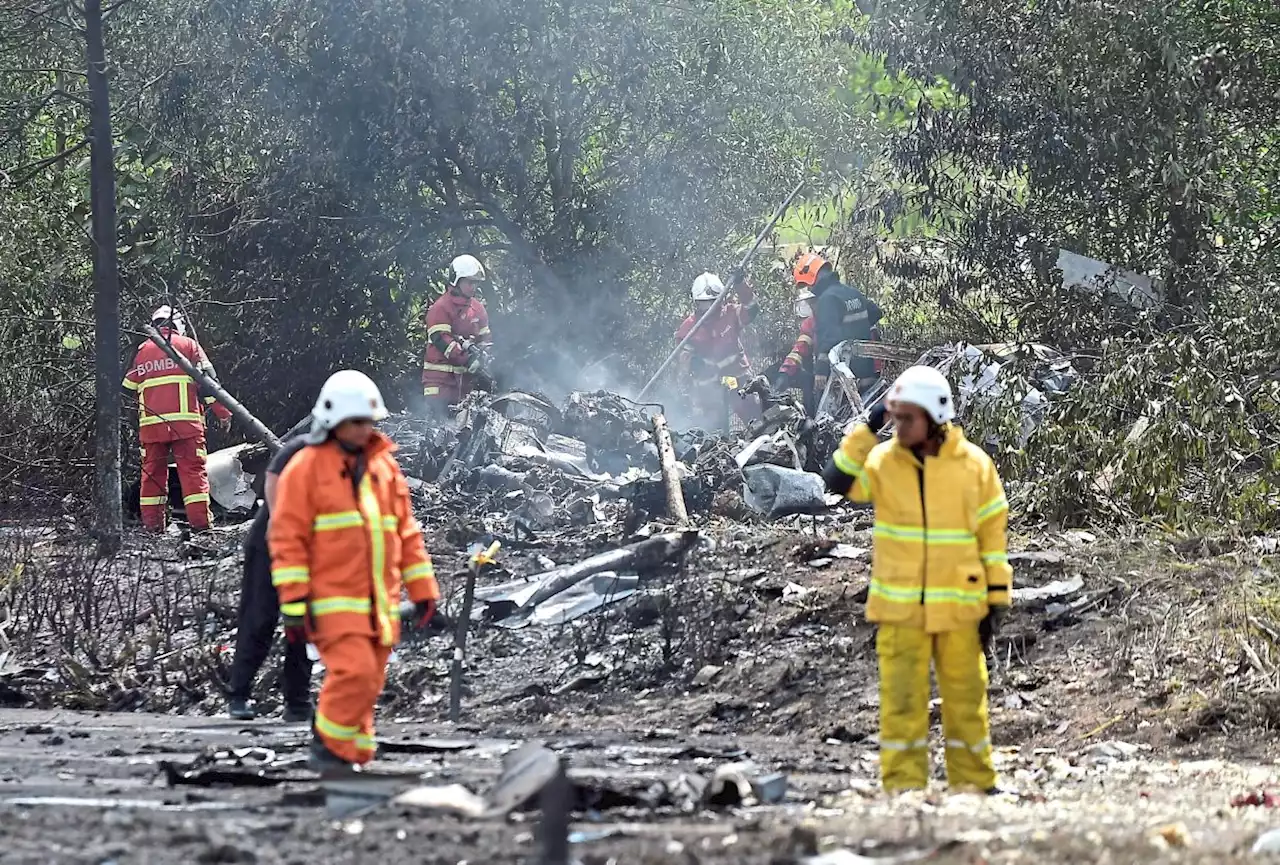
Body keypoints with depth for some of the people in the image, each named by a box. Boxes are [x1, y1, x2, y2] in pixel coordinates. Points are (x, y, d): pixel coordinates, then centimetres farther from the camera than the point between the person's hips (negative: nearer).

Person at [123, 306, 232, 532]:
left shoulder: (142, 351, 17)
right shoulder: (188, 345, 8)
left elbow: (128, 389, 18)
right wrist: (223, 412, 3)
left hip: (150, 423, 3)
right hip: (185, 420, -3)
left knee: (152, 471, 9)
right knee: (193, 470, -4)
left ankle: (151, 523, 5)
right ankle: (200, 521, -13)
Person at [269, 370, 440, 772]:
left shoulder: (383, 465, 13)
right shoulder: (306, 467, -4)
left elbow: (406, 531, 18)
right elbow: (287, 538, -6)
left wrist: (423, 589, 15)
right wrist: (294, 602, -12)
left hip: (379, 604, 6)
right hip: (333, 601, -6)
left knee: (368, 684, 7)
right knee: (354, 672, -19)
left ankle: (353, 756, 18)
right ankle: (329, 745, -3)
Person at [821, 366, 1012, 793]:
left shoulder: (975, 464, -2)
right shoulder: (883, 459, -2)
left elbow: (993, 535, 3)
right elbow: (837, 481, -16)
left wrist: (996, 600, 1)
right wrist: (867, 430, -17)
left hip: (959, 607, 0)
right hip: (899, 608, 0)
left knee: (966, 700, 8)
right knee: (902, 702, -1)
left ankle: (975, 786, 19)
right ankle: (903, 788, 3)